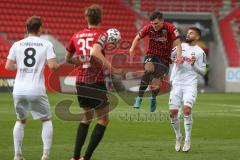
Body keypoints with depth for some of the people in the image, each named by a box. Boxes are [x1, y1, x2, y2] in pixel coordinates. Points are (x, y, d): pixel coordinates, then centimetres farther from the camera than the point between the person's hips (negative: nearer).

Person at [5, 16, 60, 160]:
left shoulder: (17, 44, 7)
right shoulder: (46, 45, 0)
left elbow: (8, 66, 6)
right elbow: (52, 66, -10)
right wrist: (59, 65, 12)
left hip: (18, 90, 3)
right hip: (37, 91, -3)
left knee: (20, 121, 22)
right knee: (47, 120, 15)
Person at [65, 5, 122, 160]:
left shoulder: (77, 35, 9)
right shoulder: (101, 34, -7)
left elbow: (68, 58, 19)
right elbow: (95, 52, -27)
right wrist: (112, 69, -26)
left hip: (80, 83, 6)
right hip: (97, 82, -6)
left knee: (87, 117, 23)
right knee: (103, 119, 5)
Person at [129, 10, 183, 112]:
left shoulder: (170, 28, -14)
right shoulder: (149, 28, -5)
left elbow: (178, 43, -18)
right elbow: (138, 38, 9)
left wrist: (179, 57, -34)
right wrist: (132, 48, -8)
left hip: (164, 59, 0)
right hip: (151, 55, 1)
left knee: (156, 82, -6)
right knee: (149, 69, -31)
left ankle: (153, 98, 30)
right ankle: (139, 98, -31)